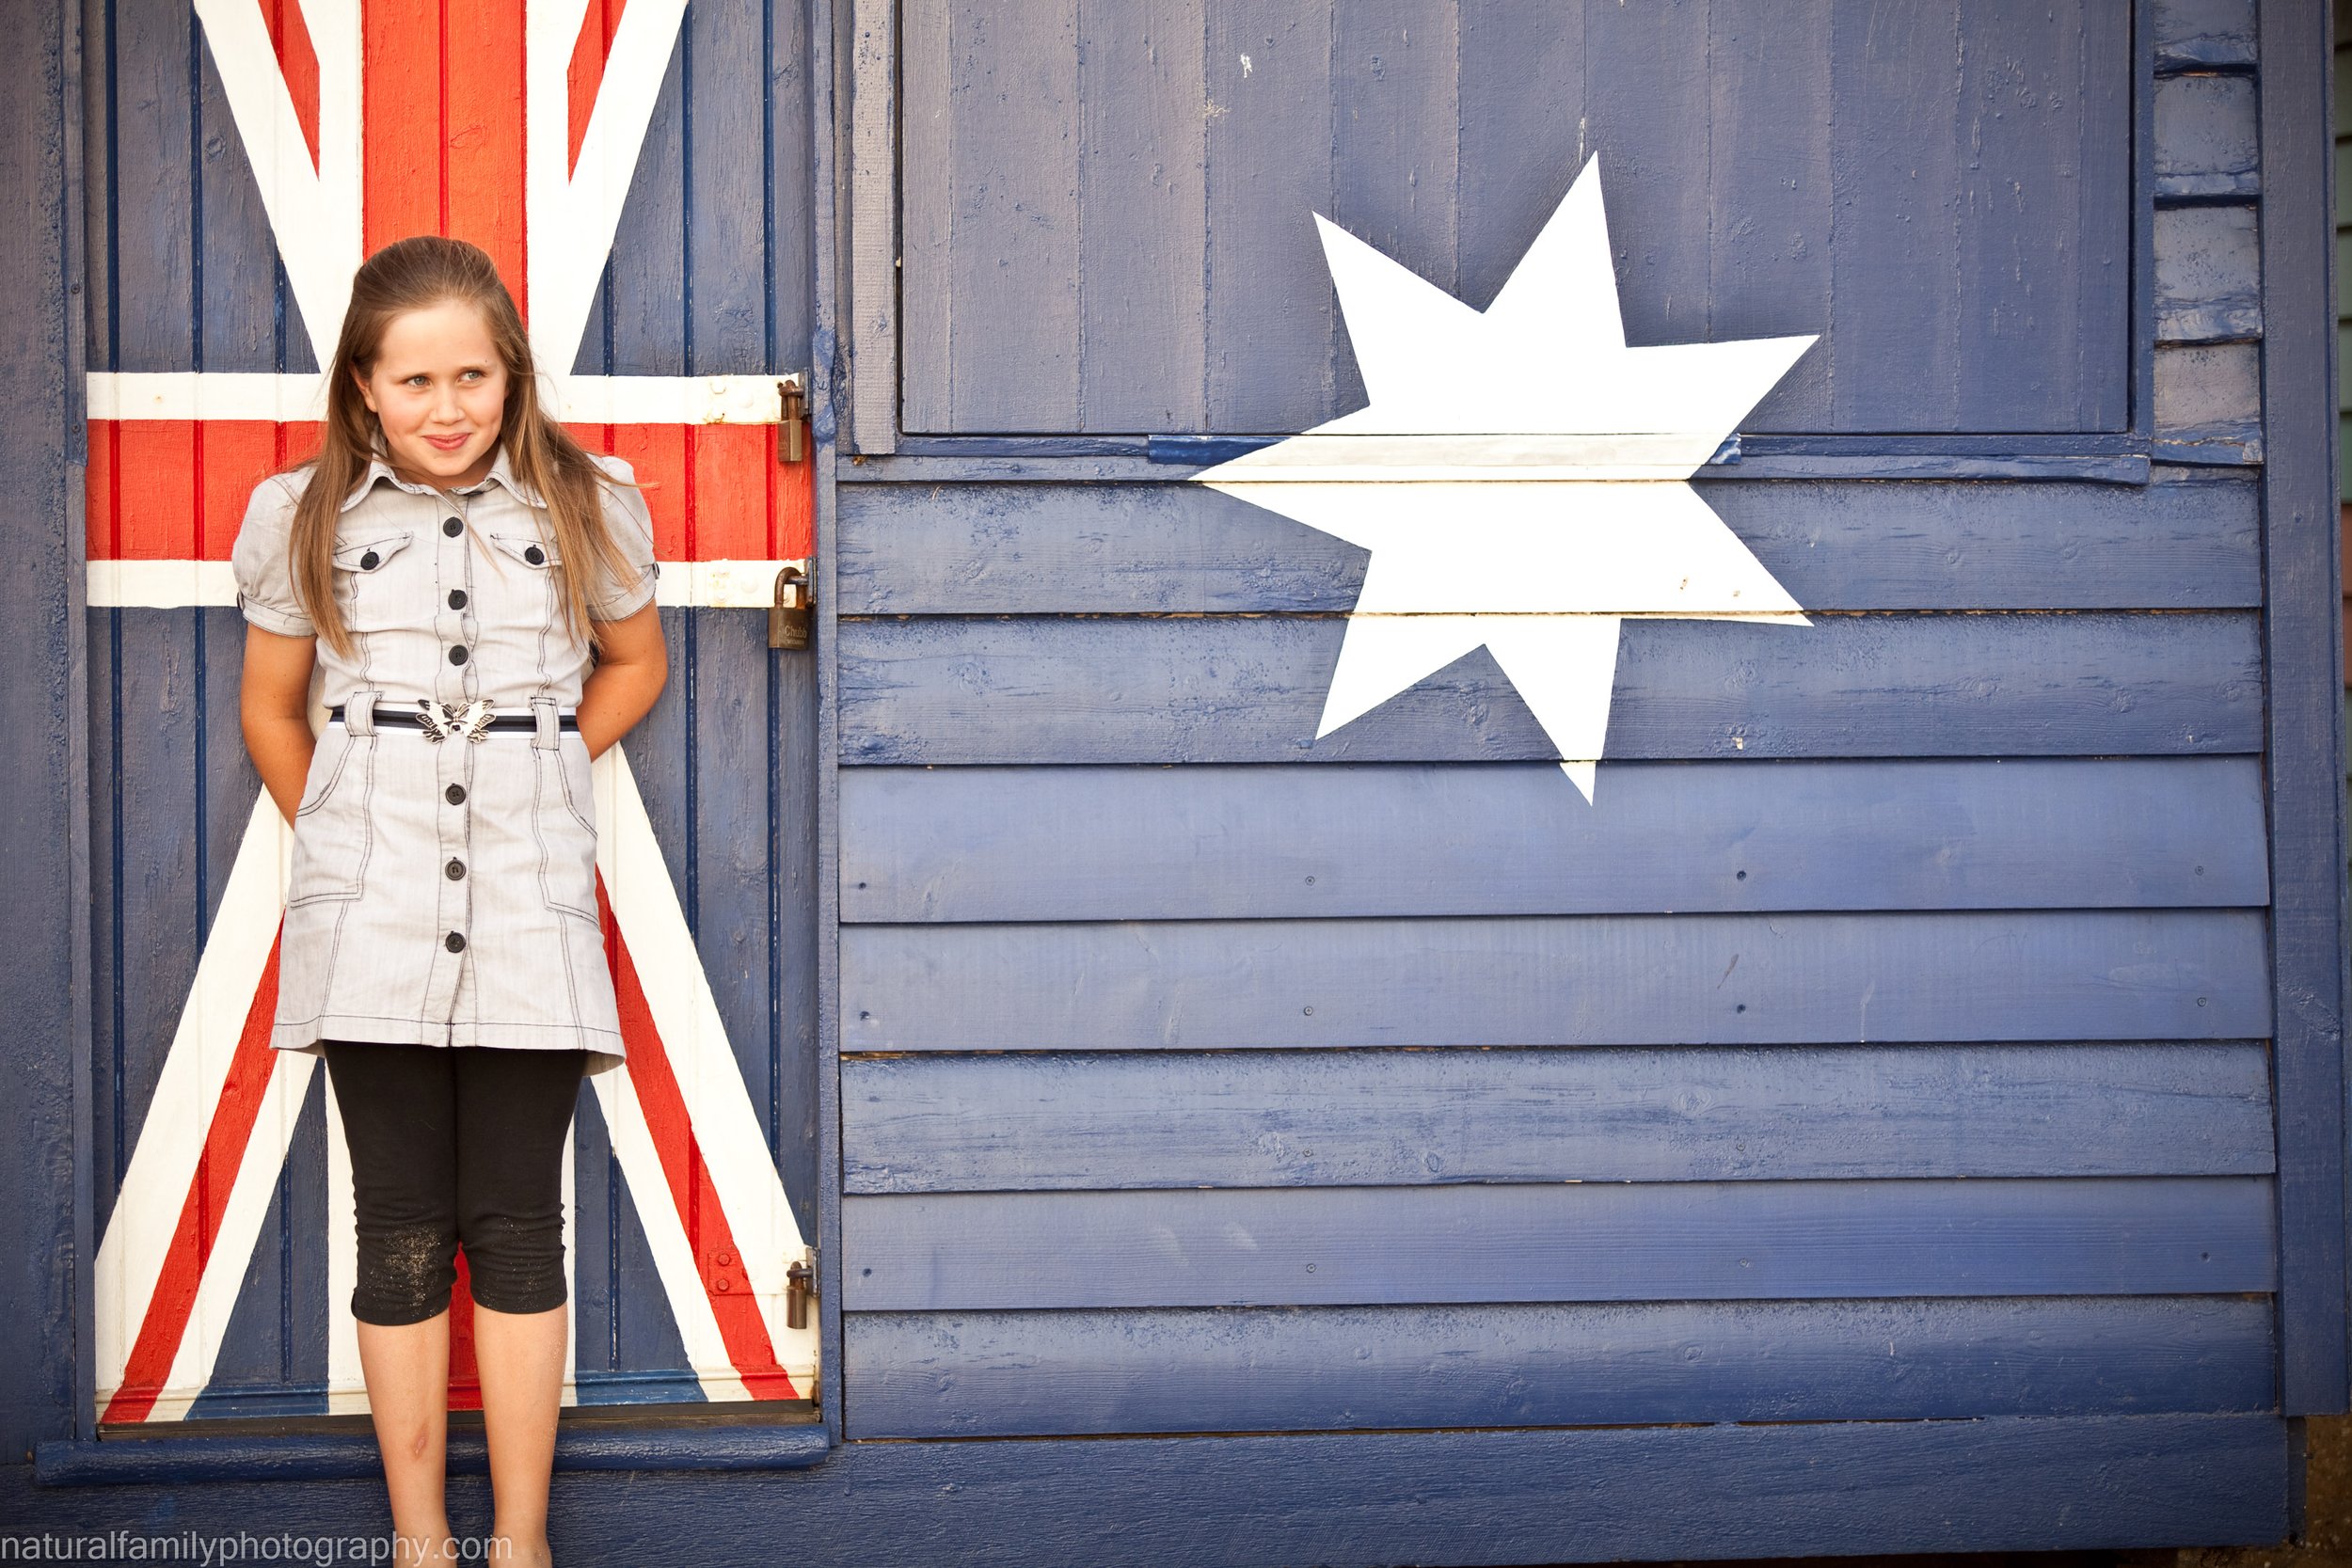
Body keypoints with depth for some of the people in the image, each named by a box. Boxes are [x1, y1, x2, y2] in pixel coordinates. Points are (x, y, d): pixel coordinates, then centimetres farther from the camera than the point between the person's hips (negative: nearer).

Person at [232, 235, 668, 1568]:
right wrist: (339, 842, 12)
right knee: (402, 1234, 4)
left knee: (518, 1229, 2)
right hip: (369, 926, 0)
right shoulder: (303, 520, 3)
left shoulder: (590, 509, 3)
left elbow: (634, 665, 20)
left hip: (529, 914, 0)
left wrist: (535, 769, 10)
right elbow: (271, 708, 16)